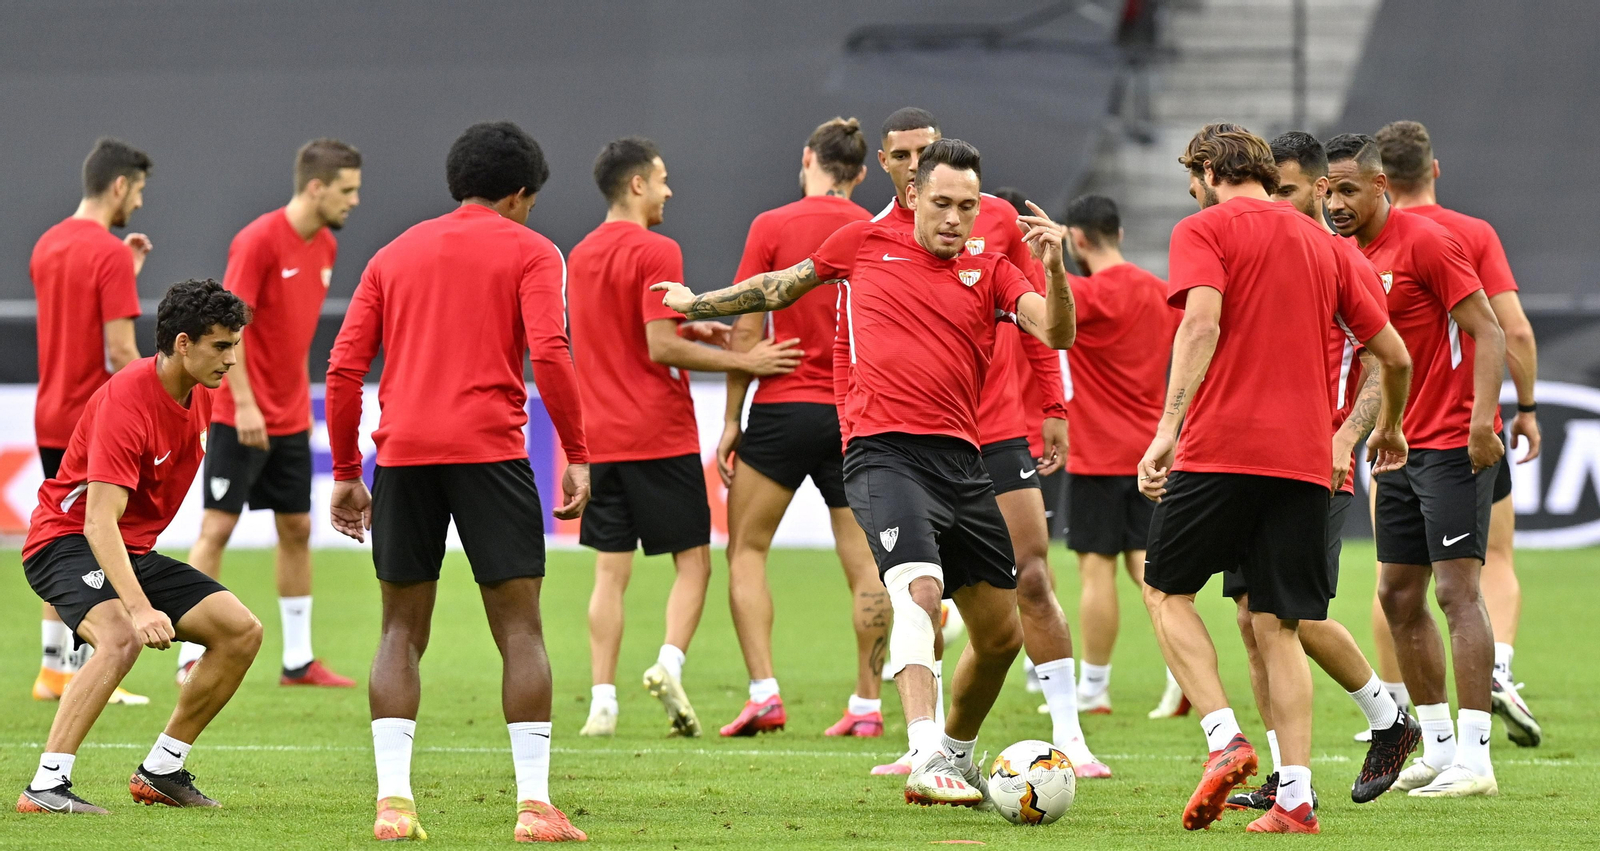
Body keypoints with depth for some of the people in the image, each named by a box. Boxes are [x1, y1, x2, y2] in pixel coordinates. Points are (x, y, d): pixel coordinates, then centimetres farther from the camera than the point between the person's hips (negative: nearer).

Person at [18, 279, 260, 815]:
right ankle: (46, 786, -35)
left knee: (242, 631, -1)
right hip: (66, 543, -9)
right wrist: (139, 607, -44)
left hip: (134, 549, 9)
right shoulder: (126, 401, -26)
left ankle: (161, 770, 9)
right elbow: (98, 522, -33)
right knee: (121, 638, -36)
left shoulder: (199, 396, 2)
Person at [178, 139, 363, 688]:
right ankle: (192, 657, -3)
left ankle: (298, 660, 14)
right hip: (242, 416, -8)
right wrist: (245, 403, -21)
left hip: (290, 418, 8)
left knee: (296, 529, 8)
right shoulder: (259, 241, -16)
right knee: (217, 527, -6)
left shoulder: (325, 246, 8)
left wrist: (301, 397, 16)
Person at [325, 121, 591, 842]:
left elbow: (344, 368, 12)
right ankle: (535, 805, -6)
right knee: (520, 630, 1)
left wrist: (346, 472, 17)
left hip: (402, 453, 3)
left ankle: (393, 800, -1)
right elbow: (549, 353, -8)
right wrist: (576, 455, -4)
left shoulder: (395, 255, 18)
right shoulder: (529, 252, 6)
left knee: (402, 632, 10)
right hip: (489, 450, -3)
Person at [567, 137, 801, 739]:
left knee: (610, 571, 6)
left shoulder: (581, 256, 13)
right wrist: (743, 361, -12)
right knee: (692, 560, 4)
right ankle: (670, 662, -17)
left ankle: (602, 701, -1)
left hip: (601, 437, 6)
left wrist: (687, 329, 18)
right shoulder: (656, 252, -11)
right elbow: (660, 348, -17)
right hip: (660, 435, -6)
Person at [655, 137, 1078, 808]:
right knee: (920, 590, -28)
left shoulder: (990, 272, 12)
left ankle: (958, 755, 33)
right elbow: (782, 288, 25)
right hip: (883, 451, -4)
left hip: (960, 460, 4)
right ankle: (926, 761, -40)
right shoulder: (864, 244, 10)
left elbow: (1057, 334, -2)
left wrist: (1054, 268, -21)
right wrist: (695, 304, 35)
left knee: (1001, 634, 8)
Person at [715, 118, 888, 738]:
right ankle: (867, 704, 5)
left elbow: (747, 332, -5)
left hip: (783, 407, -3)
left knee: (747, 551, 7)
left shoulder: (772, 227, -4)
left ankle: (764, 693, -6)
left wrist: (731, 419, 1)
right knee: (864, 564, 6)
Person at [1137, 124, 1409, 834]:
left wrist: (1168, 427, -21)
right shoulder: (1322, 244, 17)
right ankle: (1295, 797, -2)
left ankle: (1225, 739, -6)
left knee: (1166, 589, 13)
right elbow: (1393, 355, 19)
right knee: (1277, 627, 8)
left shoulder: (1204, 230, 2)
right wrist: (1388, 430, 38)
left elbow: (1202, 323, -16)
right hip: (1306, 457, 4)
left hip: (1222, 449, -4)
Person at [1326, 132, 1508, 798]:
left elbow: (1487, 332, -15)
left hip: (1453, 444, -9)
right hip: (1401, 447, 9)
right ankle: (1438, 748, 16)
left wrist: (1482, 420, -25)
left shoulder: (1425, 242, -12)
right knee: (1398, 595, 8)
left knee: (1457, 590, -12)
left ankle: (1474, 758, -14)